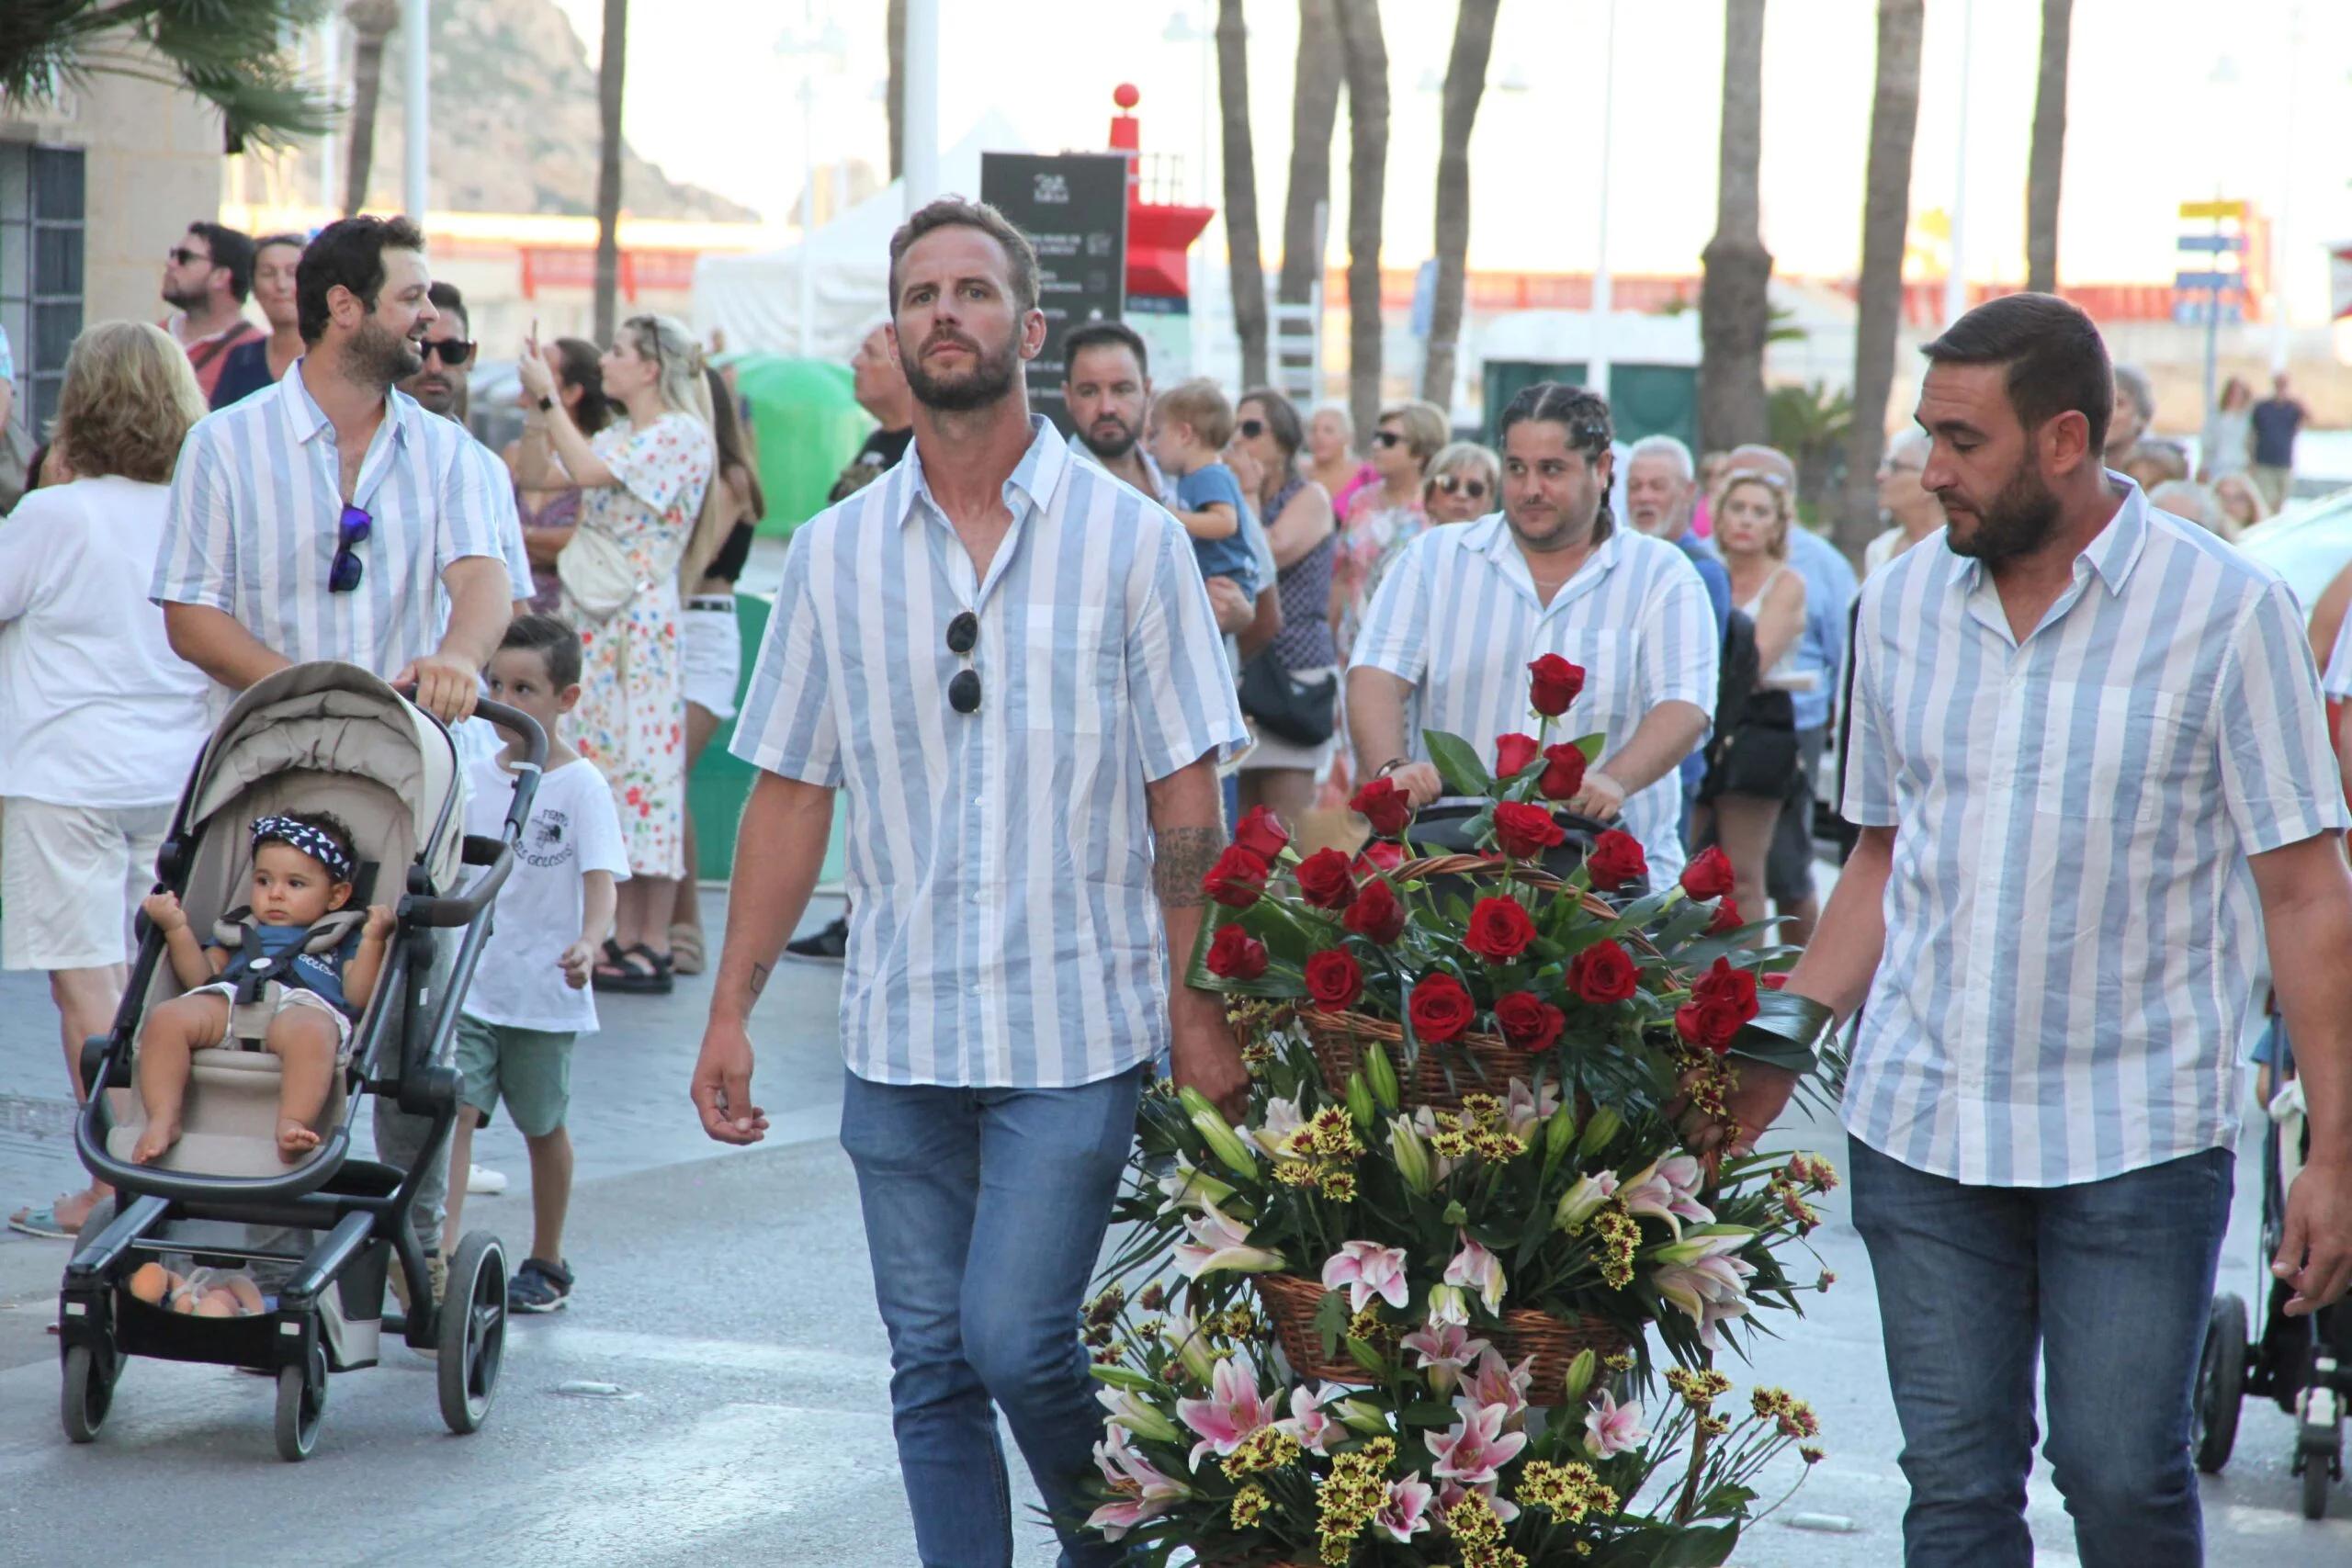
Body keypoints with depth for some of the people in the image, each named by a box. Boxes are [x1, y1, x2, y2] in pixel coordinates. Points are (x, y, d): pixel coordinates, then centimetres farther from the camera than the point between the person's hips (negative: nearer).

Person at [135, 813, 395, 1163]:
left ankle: (292, 1126, -56)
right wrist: (177, 928, 19)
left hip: (305, 1006, -3)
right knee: (165, 1017, -29)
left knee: (308, 1031, -43)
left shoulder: (341, 938, 32)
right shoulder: (238, 930, 41)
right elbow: (201, 979, 26)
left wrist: (372, 940, 5)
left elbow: (356, 998, 14)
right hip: (229, 1002, 3)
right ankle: (162, 1119, -35)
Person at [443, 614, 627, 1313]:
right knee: (454, 1110, -12)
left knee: (542, 1124, 11)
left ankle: (547, 1264, 25)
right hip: (469, 984, 3)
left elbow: (600, 879, -19)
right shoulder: (476, 776, 5)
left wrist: (588, 943, -36)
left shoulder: (581, 786, -8)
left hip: (544, 992, -3)